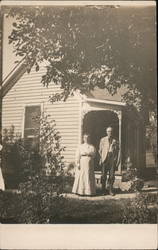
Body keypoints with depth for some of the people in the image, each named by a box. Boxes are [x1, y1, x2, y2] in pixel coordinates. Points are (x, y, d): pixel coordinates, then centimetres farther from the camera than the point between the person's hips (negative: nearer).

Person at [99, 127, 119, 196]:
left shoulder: (115, 141, 10)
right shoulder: (103, 140, 11)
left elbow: (117, 151, 9)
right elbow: (100, 150, 10)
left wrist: (116, 160, -1)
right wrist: (101, 158, 0)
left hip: (112, 161, 0)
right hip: (104, 160, 0)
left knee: (112, 176, 1)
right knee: (104, 176, 2)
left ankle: (111, 190, 9)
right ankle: (103, 190, 11)